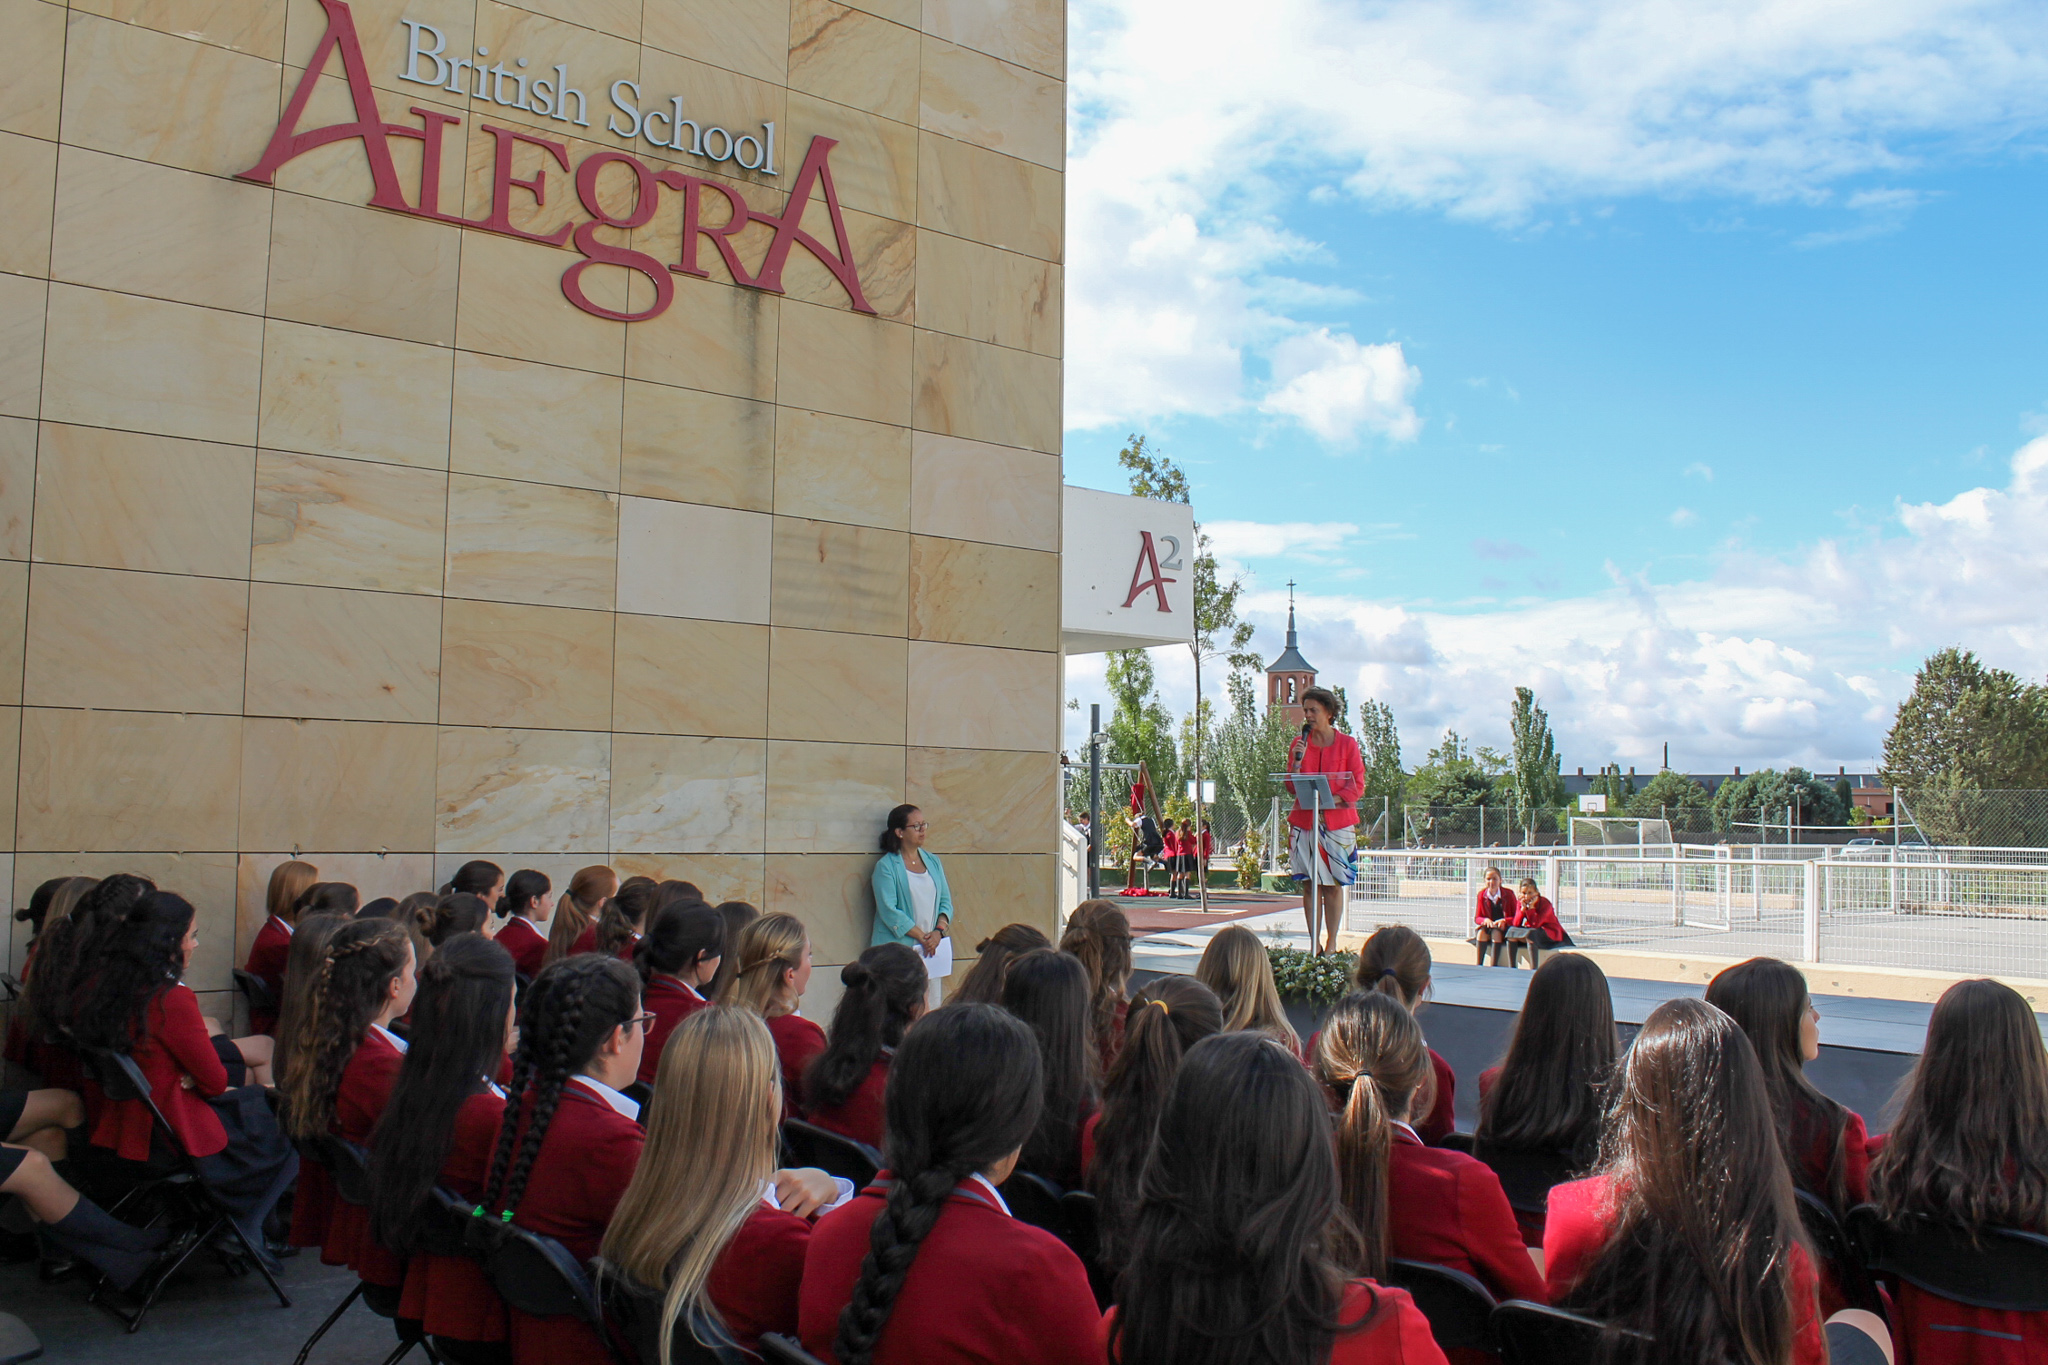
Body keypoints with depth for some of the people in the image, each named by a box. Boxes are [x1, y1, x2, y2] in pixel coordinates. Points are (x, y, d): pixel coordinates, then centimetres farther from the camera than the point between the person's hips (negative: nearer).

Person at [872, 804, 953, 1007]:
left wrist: (939, 931, -6)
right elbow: (889, 911, -11)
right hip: (897, 949, -5)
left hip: (930, 950, 5)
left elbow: (946, 901, 12)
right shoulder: (886, 866, -4)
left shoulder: (933, 861, 14)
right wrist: (921, 937, -12)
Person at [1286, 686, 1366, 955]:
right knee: (1309, 884, 0)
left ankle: (1331, 944, 6)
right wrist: (1297, 761, -10)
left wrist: (1333, 800, -16)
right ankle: (1314, 943, 4)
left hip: (1337, 821, -2)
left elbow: (1357, 785, -1)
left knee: (1334, 885, 0)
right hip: (1304, 820, 2)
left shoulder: (1347, 744, 2)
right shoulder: (1299, 743, 8)